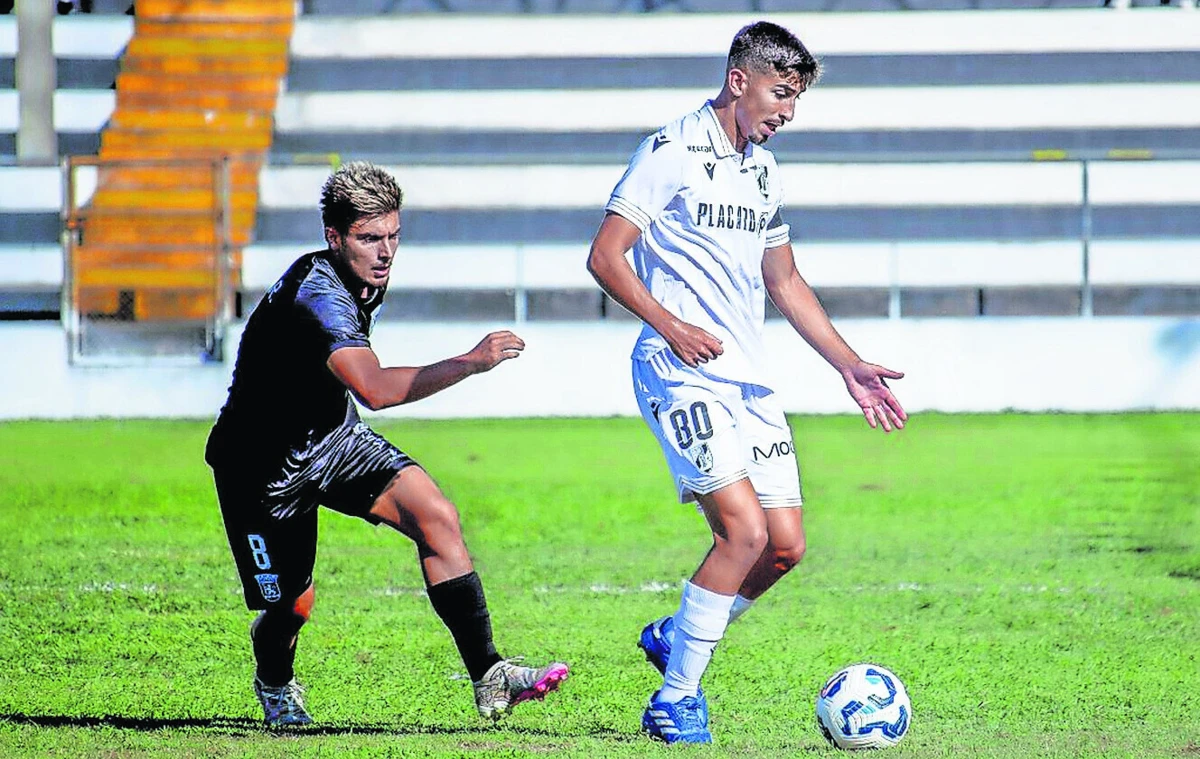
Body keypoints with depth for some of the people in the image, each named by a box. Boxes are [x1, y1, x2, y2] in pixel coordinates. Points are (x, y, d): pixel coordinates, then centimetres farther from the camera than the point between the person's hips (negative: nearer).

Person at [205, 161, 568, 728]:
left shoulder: (365, 280, -3)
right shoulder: (316, 295, -33)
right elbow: (375, 390, -49)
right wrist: (469, 363, -54)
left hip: (333, 438, 7)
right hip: (262, 463, -7)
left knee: (435, 516, -16)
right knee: (291, 605, 1)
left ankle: (489, 678, -18)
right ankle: (275, 687, 39)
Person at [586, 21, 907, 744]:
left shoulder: (764, 170, 16)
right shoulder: (671, 153, -7)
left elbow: (784, 282, 25)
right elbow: (605, 256, -10)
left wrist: (850, 365, 20)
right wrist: (670, 325, -23)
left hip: (749, 378, 8)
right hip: (681, 372, -8)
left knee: (785, 545, 1)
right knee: (745, 528, -19)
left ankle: (674, 635, 24)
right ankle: (675, 701, -8)